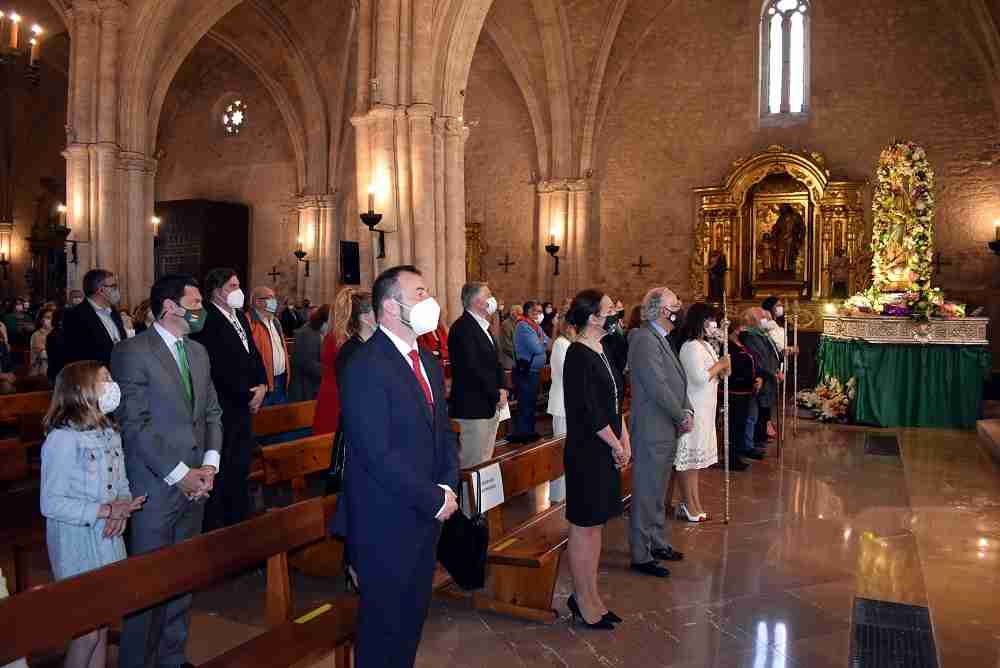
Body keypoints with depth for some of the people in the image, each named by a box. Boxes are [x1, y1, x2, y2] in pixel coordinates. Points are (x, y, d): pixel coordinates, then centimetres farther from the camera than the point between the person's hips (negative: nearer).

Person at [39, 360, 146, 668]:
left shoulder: (110, 433, 5)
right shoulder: (62, 438, -18)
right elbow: (50, 504, -19)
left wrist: (122, 511, -10)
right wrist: (106, 510, -22)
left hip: (108, 539, 7)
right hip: (76, 544, -6)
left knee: (103, 626, 14)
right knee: (87, 632, 1)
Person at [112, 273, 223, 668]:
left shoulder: (198, 352, 12)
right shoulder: (132, 352, -10)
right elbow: (135, 424, -15)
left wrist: (210, 464, -1)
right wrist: (179, 474, -15)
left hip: (195, 484, 7)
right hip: (155, 488, -6)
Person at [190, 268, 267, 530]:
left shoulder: (240, 317, 12)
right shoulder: (207, 321, -17)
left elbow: (253, 354, 17)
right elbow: (221, 370, -20)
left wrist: (262, 386, 1)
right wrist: (248, 396, -11)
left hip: (245, 408, 9)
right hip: (222, 410, -9)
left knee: (240, 470, 17)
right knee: (221, 474, 0)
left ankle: (240, 524, 29)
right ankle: (216, 530, 13)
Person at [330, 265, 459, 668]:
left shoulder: (428, 362, 9)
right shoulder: (366, 366, -19)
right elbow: (378, 455, -23)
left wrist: (448, 486, -2)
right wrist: (435, 499, -17)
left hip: (427, 516, 8)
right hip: (386, 523, -8)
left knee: (413, 616, 20)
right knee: (384, 623, 10)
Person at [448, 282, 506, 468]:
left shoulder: (482, 327, 16)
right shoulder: (462, 327, -15)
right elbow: (472, 368, -20)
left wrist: (501, 388, 3)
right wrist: (496, 395, -13)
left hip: (490, 407, 10)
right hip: (472, 409, -10)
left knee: (485, 461, 14)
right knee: (473, 465, -4)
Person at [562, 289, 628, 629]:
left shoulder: (601, 352, 11)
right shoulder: (579, 355, -17)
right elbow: (588, 410, -20)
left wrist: (624, 439, 3)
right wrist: (617, 446, -10)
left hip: (605, 452, 9)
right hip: (586, 453, -9)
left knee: (596, 523, 15)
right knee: (584, 524, 3)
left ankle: (589, 596, 27)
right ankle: (583, 601, 16)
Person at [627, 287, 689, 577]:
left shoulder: (661, 339, 13)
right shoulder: (645, 339, -18)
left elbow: (677, 382, 16)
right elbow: (657, 387, -22)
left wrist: (687, 411, 1)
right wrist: (682, 416, -12)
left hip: (667, 430, 10)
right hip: (652, 430, -10)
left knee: (658, 492, 20)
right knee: (646, 494, 0)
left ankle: (658, 543, 33)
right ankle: (641, 556, 10)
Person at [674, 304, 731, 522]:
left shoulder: (705, 345, 12)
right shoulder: (691, 347, -18)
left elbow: (712, 375, 20)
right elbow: (701, 378, -24)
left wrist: (722, 368, 1)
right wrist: (720, 364, -11)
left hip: (704, 409, 10)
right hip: (693, 409, -10)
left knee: (694, 458, 14)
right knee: (688, 457, 0)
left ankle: (695, 504, 23)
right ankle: (689, 506, 9)